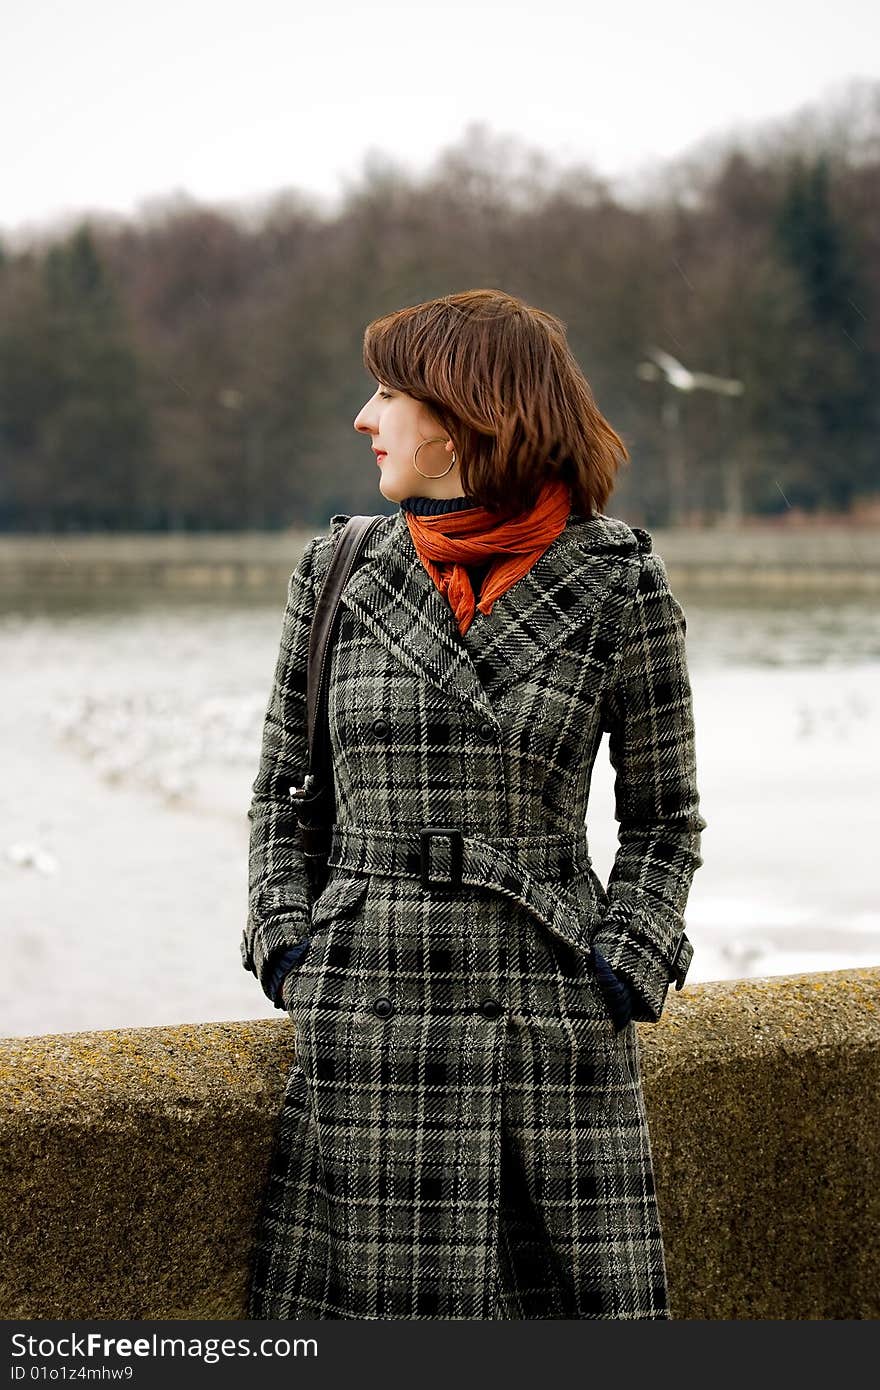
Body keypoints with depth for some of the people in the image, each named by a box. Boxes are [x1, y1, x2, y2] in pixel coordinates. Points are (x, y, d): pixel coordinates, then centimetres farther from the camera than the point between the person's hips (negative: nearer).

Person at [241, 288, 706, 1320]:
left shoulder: (619, 586, -1)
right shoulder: (339, 570, 6)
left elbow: (664, 817, 7)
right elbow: (281, 786, 14)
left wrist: (617, 978, -4)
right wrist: (288, 948, 1)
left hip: (555, 1026, -1)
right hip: (365, 1006, 2)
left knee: (575, 1294, 1)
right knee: (378, 1297, 2)